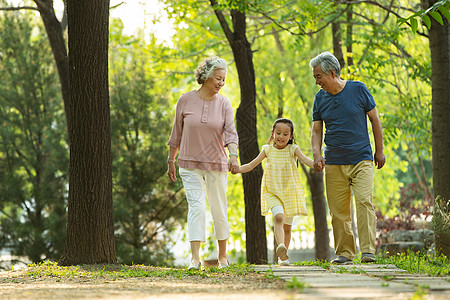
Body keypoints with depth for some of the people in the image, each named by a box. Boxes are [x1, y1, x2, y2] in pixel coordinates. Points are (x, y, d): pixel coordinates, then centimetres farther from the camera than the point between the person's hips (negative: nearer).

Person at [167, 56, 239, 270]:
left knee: (219, 209, 9)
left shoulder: (223, 104, -1)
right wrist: (171, 160, 9)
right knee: (196, 206, -13)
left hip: (216, 164, 1)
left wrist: (234, 156, -29)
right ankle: (195, 258, -19)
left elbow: (231, 133, -12)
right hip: (190, 164, -1)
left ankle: (223, 255, 25)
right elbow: (177, 133, 7)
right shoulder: (185, 101, -2)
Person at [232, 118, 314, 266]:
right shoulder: (268, 150, 3)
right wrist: (235, 169, -8)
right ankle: (281, 248, -43)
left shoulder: (293, 149, 0)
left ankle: (282, 257, 22)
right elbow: (250, 165, 7)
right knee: (278, 217, -26)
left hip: (290, 192, 1)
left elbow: (306, 160, -15)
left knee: (287, 226, 8)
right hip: (272, 192, -1)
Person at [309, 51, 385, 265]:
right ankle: (344, 253, 10)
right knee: (338, 210, 1)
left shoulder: (358, 89, -1)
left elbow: (375, 119, 7)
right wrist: (317, 154, -8)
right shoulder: (320, 98, 7)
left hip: (361, 160, -3)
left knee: (364, 201, -16)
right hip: (334, 163, 3)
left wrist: (379, 151, 6)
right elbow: (316, 130, 10)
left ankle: (368, 250, -16)